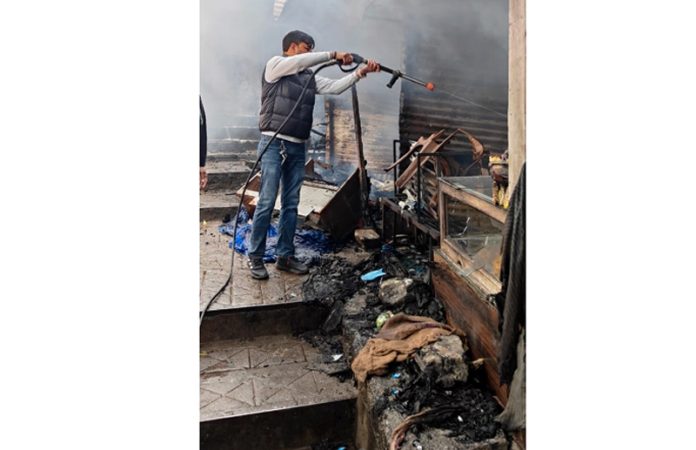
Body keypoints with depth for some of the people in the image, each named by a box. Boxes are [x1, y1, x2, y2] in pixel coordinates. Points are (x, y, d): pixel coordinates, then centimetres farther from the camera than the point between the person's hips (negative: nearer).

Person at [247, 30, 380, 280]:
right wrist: (333, 55, -14)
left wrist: (361, 72, -1)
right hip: (274, 144, -6)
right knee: (266, 203, -7)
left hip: (297, 148, 6)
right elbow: (300, 62, -18)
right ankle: (255, 257, 3)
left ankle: (285, 256, 15)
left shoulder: (310, 78, 17)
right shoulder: (274, 65, 0)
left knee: (291, 205, 7)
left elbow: (335, 87, 9)